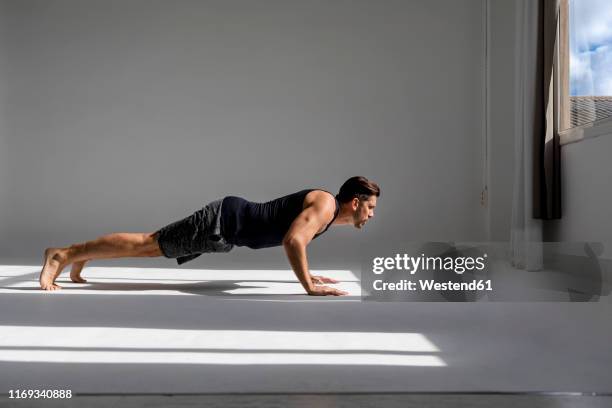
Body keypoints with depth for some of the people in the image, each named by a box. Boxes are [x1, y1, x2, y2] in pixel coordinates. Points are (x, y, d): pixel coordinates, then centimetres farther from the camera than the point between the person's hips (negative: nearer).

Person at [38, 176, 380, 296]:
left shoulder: (323, 207, 12)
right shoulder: (325, 204, -18)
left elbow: (294, 237, 30)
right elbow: (292, 241, -35)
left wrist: (308, 274, 26)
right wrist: (310, 288, -28)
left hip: (229, 224, 9)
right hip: (224, 222, -9)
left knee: (155, 245, 18)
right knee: (146, 244, -4)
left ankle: (82, 256, 31)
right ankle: (63, 254, 4)